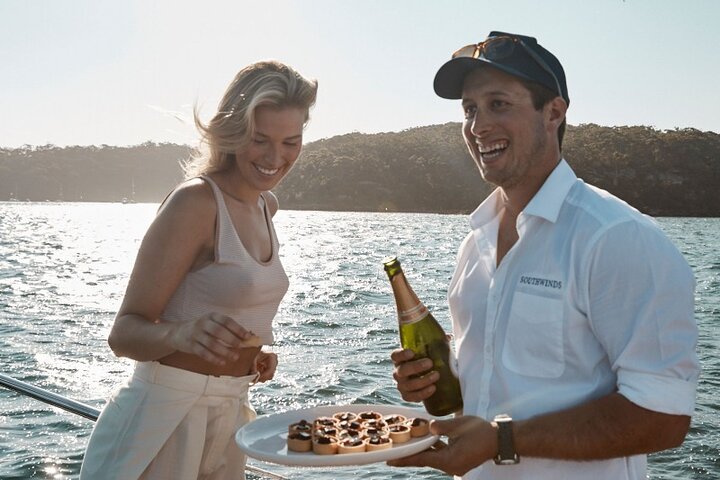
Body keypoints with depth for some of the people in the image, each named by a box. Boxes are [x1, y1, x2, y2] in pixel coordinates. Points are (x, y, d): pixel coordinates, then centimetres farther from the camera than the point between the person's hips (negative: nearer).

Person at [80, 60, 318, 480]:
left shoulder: (266, 205, 6)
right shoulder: (195, 201, -17)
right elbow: (125, 332, -19)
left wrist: (258, 350, 6)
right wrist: (182, 334, -40)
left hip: (230, 412, 7)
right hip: (166, 415, -7)